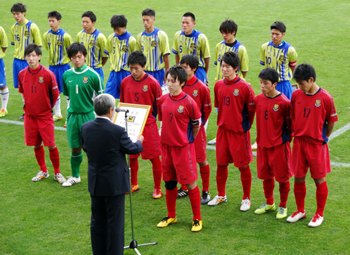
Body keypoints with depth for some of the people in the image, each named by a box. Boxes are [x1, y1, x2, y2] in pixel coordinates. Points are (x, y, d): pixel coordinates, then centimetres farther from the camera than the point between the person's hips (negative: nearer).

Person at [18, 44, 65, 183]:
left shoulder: (48, 74, -12)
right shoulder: (22, 74, -1)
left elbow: (55, 94, -1)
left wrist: (48, 108, 5)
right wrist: (29, 106, 12)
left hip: (45, 116, -3)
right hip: (29, 115, 4)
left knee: (51, 145, -3)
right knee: (36, 145, 11)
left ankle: (57, 173, 12)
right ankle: (43, 171, 27)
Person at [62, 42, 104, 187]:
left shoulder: (93, 75, -8)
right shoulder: (67, 75, 4)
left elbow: (101, 97, -1)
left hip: (88, 115, -4)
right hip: (72, 115, 4)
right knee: (75, 147, 12)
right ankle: (75, 176, 28)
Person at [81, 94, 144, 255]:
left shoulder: (85, 128, -6)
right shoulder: (117, 131, -22)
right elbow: (132, 149, -7)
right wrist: (139, 141, 15)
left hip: (95, 182, 5)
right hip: (114, 184, -5)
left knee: (98, 220, 16)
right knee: (115, 221, 5)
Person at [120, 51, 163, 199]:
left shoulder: (152, 83, -9)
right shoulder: (125, 82, 2)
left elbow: (159, 104, 0)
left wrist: (151, 117, -4)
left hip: (148, 125, -4)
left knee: (154, 157, -1)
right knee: (132, 156, 13)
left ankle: (157, 188, 11)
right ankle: (134, 184, 30)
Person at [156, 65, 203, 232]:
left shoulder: (189, 102, -14)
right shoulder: (163, 100, 3)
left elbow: (196, 125, -3)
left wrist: (187, 140, 7)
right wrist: (168, 137, 13)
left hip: (183, 147, -6)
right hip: (166, 146, 6)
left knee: (190, 183, -1)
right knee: (169, 182, 14)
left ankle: (197, 219, 11)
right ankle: (171, 216, 29)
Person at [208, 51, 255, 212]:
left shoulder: (244, 87, -13)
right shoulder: (218, 85, 3)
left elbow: (252, 109, -7)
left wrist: (245, 125, 1)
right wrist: (223, 121, 11)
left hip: (239, 132, -5)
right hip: (222, 129, 5)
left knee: (243, 166, 4)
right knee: (221, 164, 12)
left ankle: (246, 199, 17)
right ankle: (221, 195, 28)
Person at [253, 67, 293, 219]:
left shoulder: (283, 102, -17)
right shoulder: (258, 99, 1)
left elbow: (290, 123, -8)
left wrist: (288, 139, -1)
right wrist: (259, 138, 13)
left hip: (279, 145, -5)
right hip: (263, 144, 6)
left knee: (282, 177, 5)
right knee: (266, 175, 16)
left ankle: (283, 206, 20)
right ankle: (269, 203, 33)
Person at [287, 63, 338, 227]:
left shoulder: (325, 98, -12)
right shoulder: (296, 95, 0)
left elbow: (331, 121, -2)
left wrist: (324, 138, 4)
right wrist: (296, 134, 6)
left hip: (316, 144, -4)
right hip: (299, 143, 4)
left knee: (319, 180, 6)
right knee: (298, 179, 10)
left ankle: (319, 214, 20)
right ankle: (300, 211, 28)